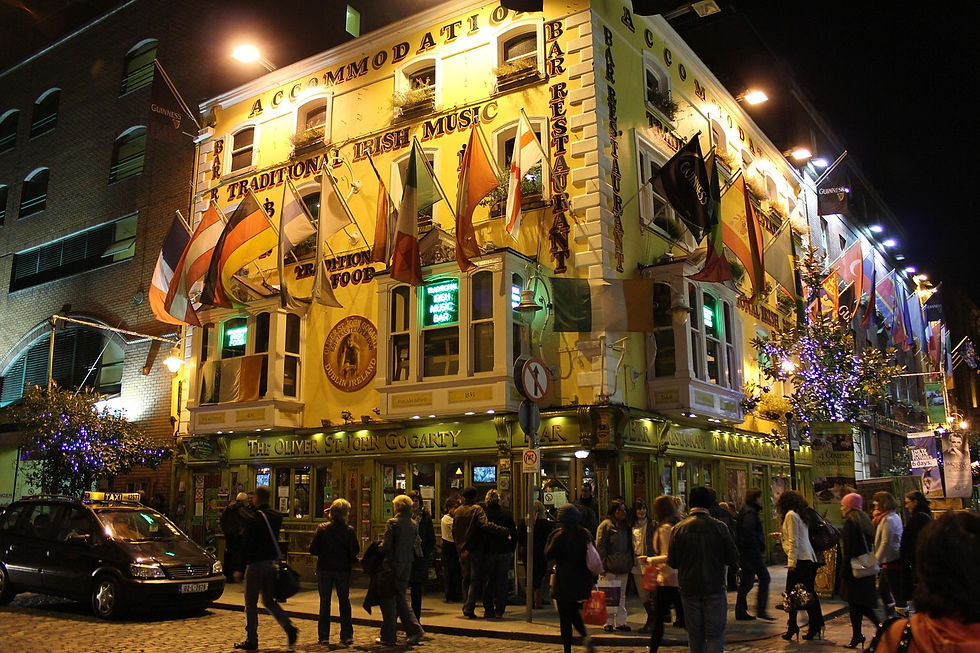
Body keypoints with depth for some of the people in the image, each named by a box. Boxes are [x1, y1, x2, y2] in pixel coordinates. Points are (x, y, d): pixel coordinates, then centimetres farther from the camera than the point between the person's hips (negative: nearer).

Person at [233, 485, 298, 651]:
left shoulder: (253, 518, -14)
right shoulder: (276, 516, 6)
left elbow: (246, 545, -15)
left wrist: (240, 569, -11)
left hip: (256, 564, -7)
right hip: (271, 563, 7)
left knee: (251, 603, 4)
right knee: (269, 601, 14)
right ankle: (289, 627, -2)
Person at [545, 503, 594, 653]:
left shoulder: (561, 535, -15)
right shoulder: (586, 534, 3)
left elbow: (548, 555, -10)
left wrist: (551, 537, -2)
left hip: (565, 583, -6)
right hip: (583, 582, 6)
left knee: (565, 618, 3)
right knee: (574, 612, 23)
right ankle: (585, 635, 4)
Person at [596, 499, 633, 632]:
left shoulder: (625, 526, 16)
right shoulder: (605, 525, -6)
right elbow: (600, 546, -10)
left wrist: (629, 564, 15)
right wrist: (602, 566, -14)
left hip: (623, 568, 7)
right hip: (610, 568, -7)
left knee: (621, 596, 11)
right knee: (609, 596, -4)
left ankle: (620, 622, 18)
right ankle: (609, 622, 3)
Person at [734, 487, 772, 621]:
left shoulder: (746, 511, 19)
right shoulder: (750, 512, -13)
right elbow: (748, 530, -26)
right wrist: (758, 545, -17)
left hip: (745, 551, 10)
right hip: (751, 550, -10)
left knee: (746, 581, 12)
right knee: (764, 576, -10)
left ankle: (740, 611, 14)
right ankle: (761, 609, -10)